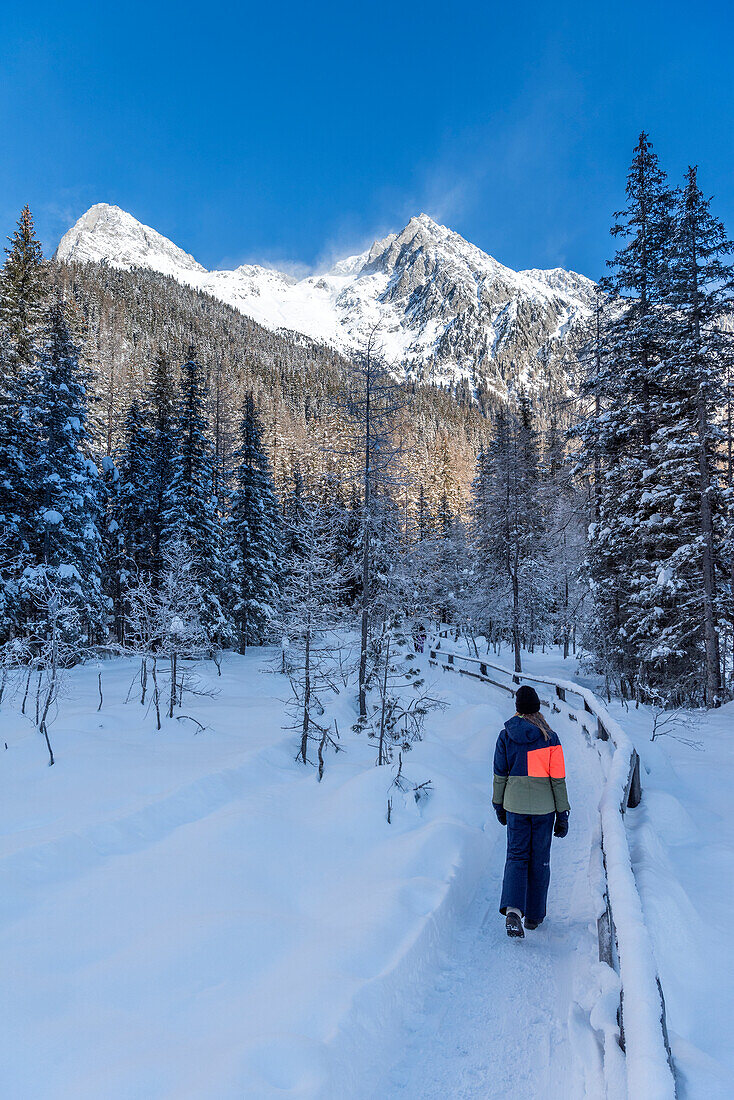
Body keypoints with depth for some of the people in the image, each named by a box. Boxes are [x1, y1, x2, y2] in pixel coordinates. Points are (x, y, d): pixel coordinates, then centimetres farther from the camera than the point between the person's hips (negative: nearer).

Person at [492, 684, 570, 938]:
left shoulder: (506, 736, -4)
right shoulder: (549, 738, -8)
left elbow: (500, 775, 1)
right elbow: (558, 779, -7)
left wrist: (498, 805, 14)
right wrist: (563, 814, 0)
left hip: (515, 805, 1)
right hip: (544, 807, 0)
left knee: (516, 857, 8)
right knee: (539, 860, 13)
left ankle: (512, 909, -13)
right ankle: (534, 915, 24)